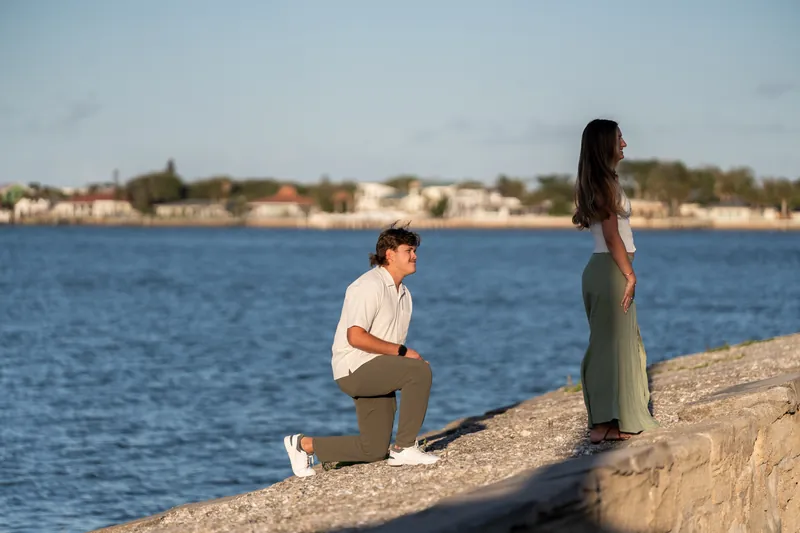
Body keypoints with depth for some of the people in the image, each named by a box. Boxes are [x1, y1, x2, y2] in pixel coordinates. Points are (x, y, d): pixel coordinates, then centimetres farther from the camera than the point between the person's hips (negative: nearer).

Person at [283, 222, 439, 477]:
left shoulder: (403, 293, 16)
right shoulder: (370, 286, -14)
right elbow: (356, 337, -23)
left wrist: (410, 356, -1)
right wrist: (401, 351, -20)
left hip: (376, 374, 10)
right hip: (354, 369, -10)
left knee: (374, 450, 9)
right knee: (421, 370, -28)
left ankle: (304, 444, 23)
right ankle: (404, 448, -21)